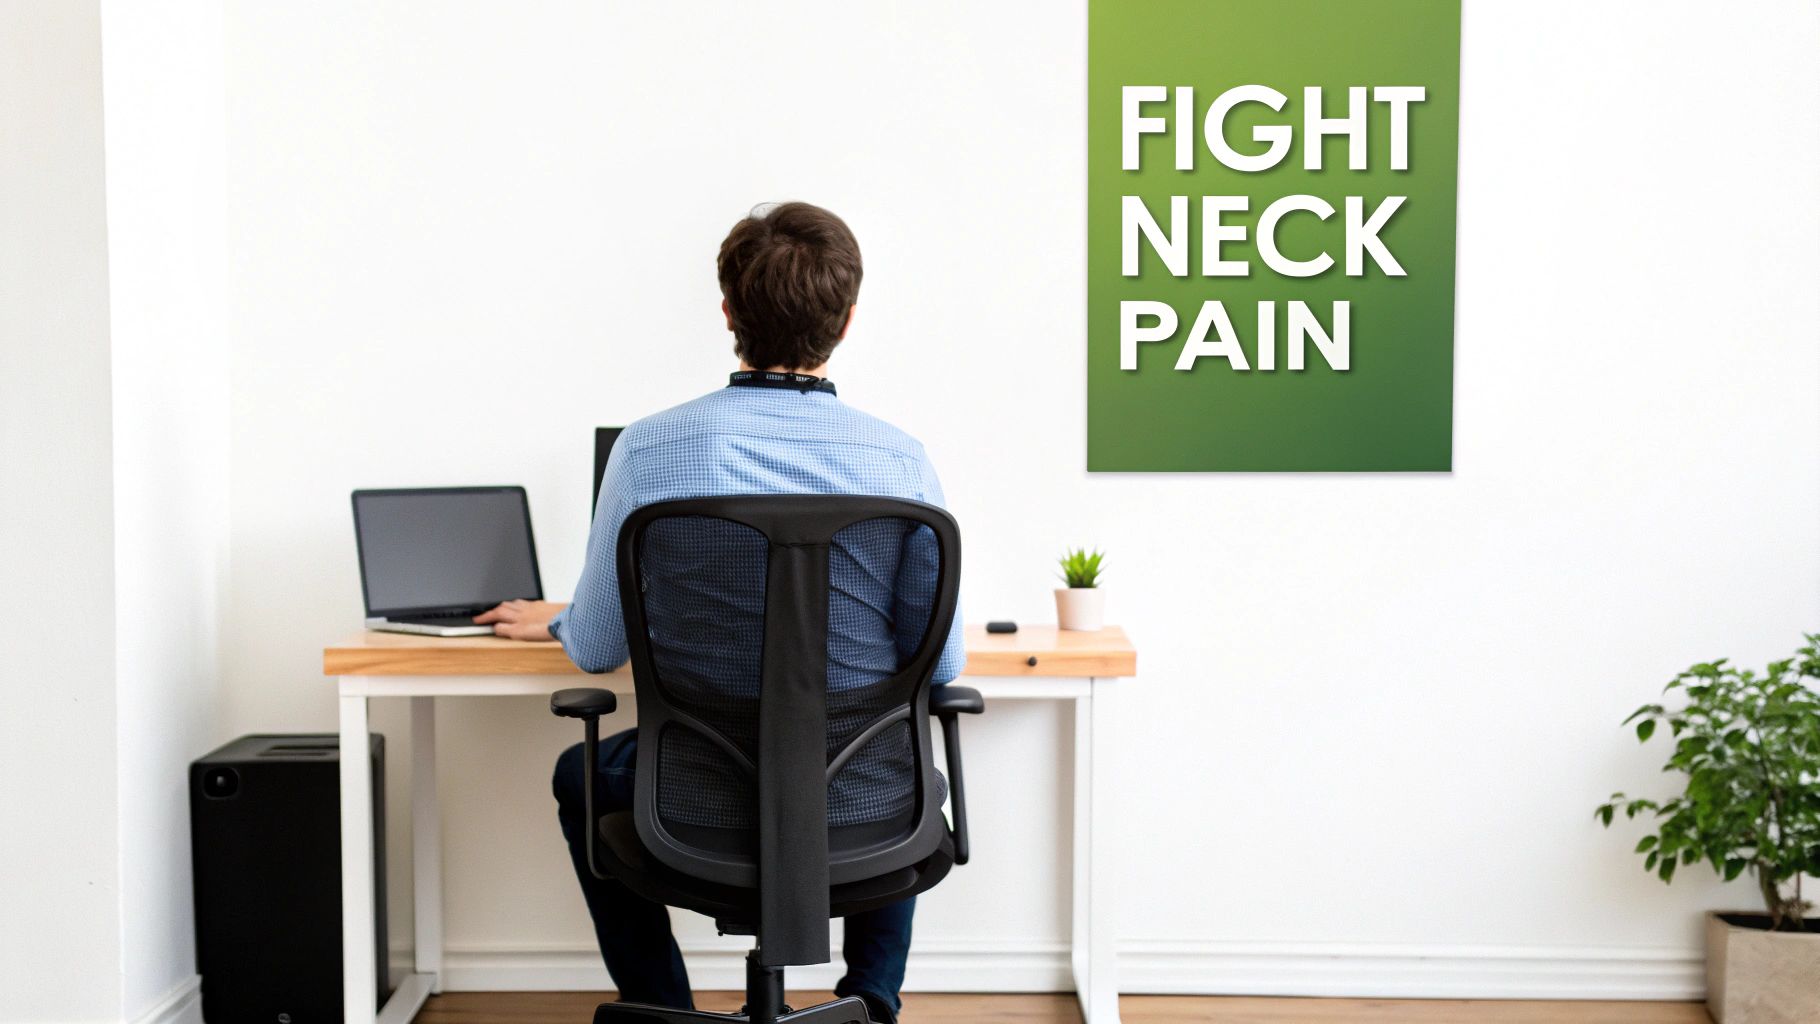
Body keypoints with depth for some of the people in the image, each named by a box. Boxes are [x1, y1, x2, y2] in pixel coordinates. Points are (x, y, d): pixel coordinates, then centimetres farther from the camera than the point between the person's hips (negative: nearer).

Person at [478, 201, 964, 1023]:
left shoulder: (649, 448, -12)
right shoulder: (901, 459, -11)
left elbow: (599, 650, -1)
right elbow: (940, 665, -2)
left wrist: (554, 620, 23)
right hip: (861, 809, 1)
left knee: (582, 775, 33)